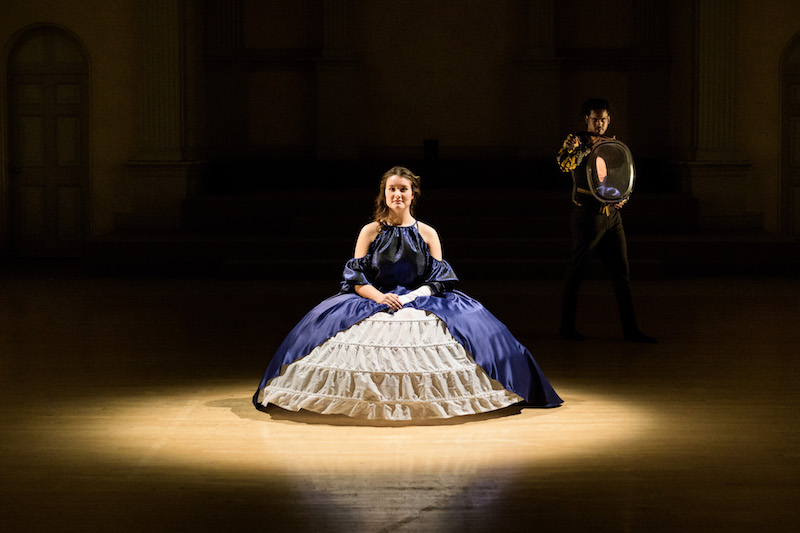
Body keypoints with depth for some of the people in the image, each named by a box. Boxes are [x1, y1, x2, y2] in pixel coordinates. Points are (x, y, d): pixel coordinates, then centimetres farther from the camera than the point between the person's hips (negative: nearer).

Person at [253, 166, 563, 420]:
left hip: (421, 303, 0)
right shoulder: (370, 231, 7)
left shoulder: (428, 234, 7)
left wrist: (409, 298, -16)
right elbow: (356, 279, 2)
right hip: (373, 301, 0)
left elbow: (437, 281, 1)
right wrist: (378, 296, -19)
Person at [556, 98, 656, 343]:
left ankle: (630, 330, 7)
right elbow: (564, 163, -23)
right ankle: (566, 326, 13)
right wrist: (588, 146, -34)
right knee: (576, 272, 1)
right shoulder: (576, 140, -3)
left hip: (612, 215, 6)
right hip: (587, 215, -6)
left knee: (622, 272, 4)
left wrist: (622, 199, 2)